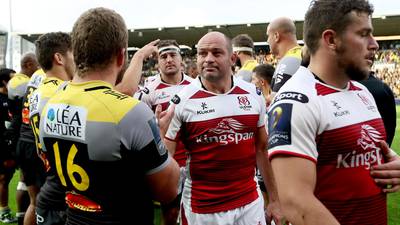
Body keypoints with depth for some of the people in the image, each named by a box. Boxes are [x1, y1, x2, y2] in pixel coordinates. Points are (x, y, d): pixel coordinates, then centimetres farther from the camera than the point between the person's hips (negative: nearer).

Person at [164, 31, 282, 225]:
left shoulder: (253, 95, -1)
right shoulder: (183, 101, -10)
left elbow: (262, 150, 7)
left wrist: (274, 199, 9)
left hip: (250, 203, 3)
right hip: (201, 209, -2)